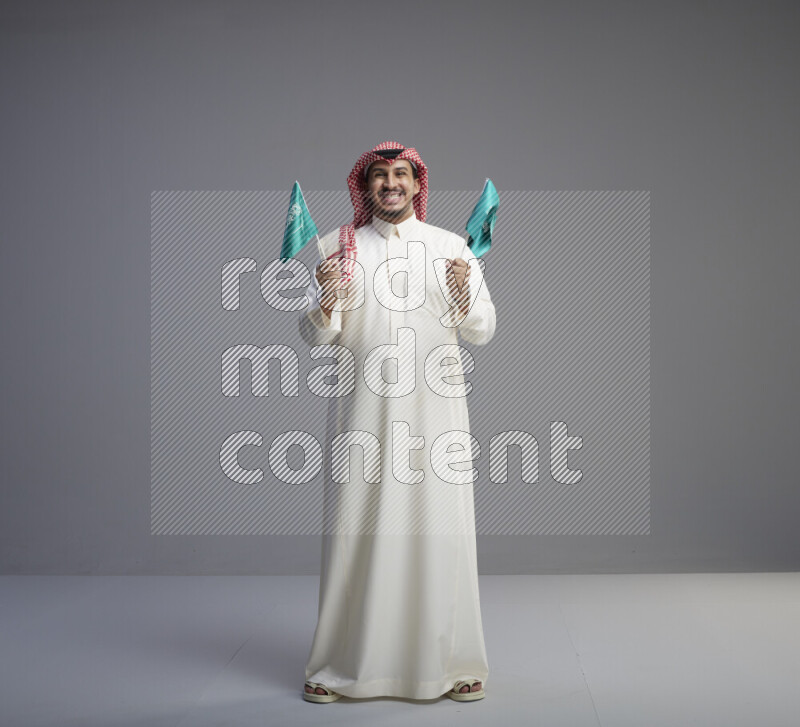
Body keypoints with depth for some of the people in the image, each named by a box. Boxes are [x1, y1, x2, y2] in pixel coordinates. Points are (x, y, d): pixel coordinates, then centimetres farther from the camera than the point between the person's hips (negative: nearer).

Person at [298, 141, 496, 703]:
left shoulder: (451, 247, 8)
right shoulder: (338, 247, 9)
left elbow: (483, 332, 5)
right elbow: (317, 338, 6)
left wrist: (464, 295, -14)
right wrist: (326, 302, -14)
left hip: (435, 408, 0)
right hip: (363, 408, 0)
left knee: (440, 529, 1)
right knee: (357, 529, 0)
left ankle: (451, 663, 13)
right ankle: (342, 666, 13)